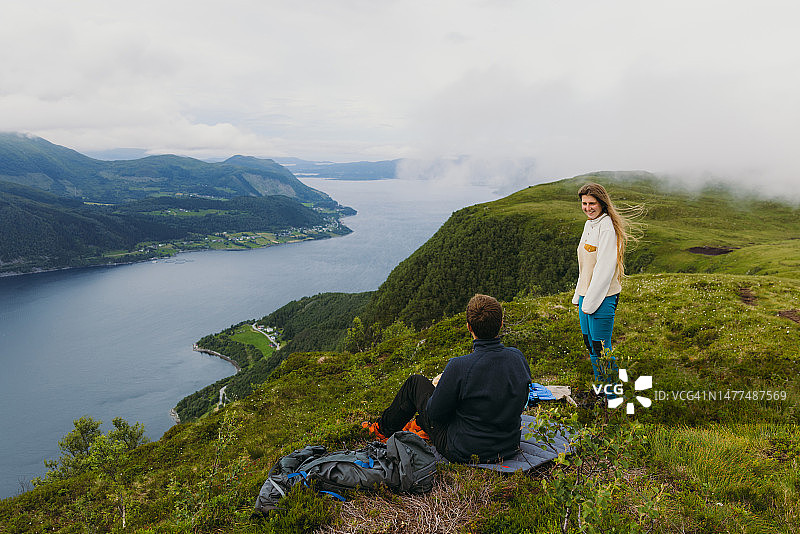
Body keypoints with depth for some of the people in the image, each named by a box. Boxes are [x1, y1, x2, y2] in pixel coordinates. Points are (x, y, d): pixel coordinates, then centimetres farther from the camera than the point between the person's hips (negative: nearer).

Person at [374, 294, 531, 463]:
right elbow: (521, 403, 6)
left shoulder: (459, 367, -29)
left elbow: (435, 413, -16)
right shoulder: (518, 358, -12)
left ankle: (384, 428, 38)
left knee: (415, 382, 13)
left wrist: (437, 386, 7)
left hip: (464, 453, -5)